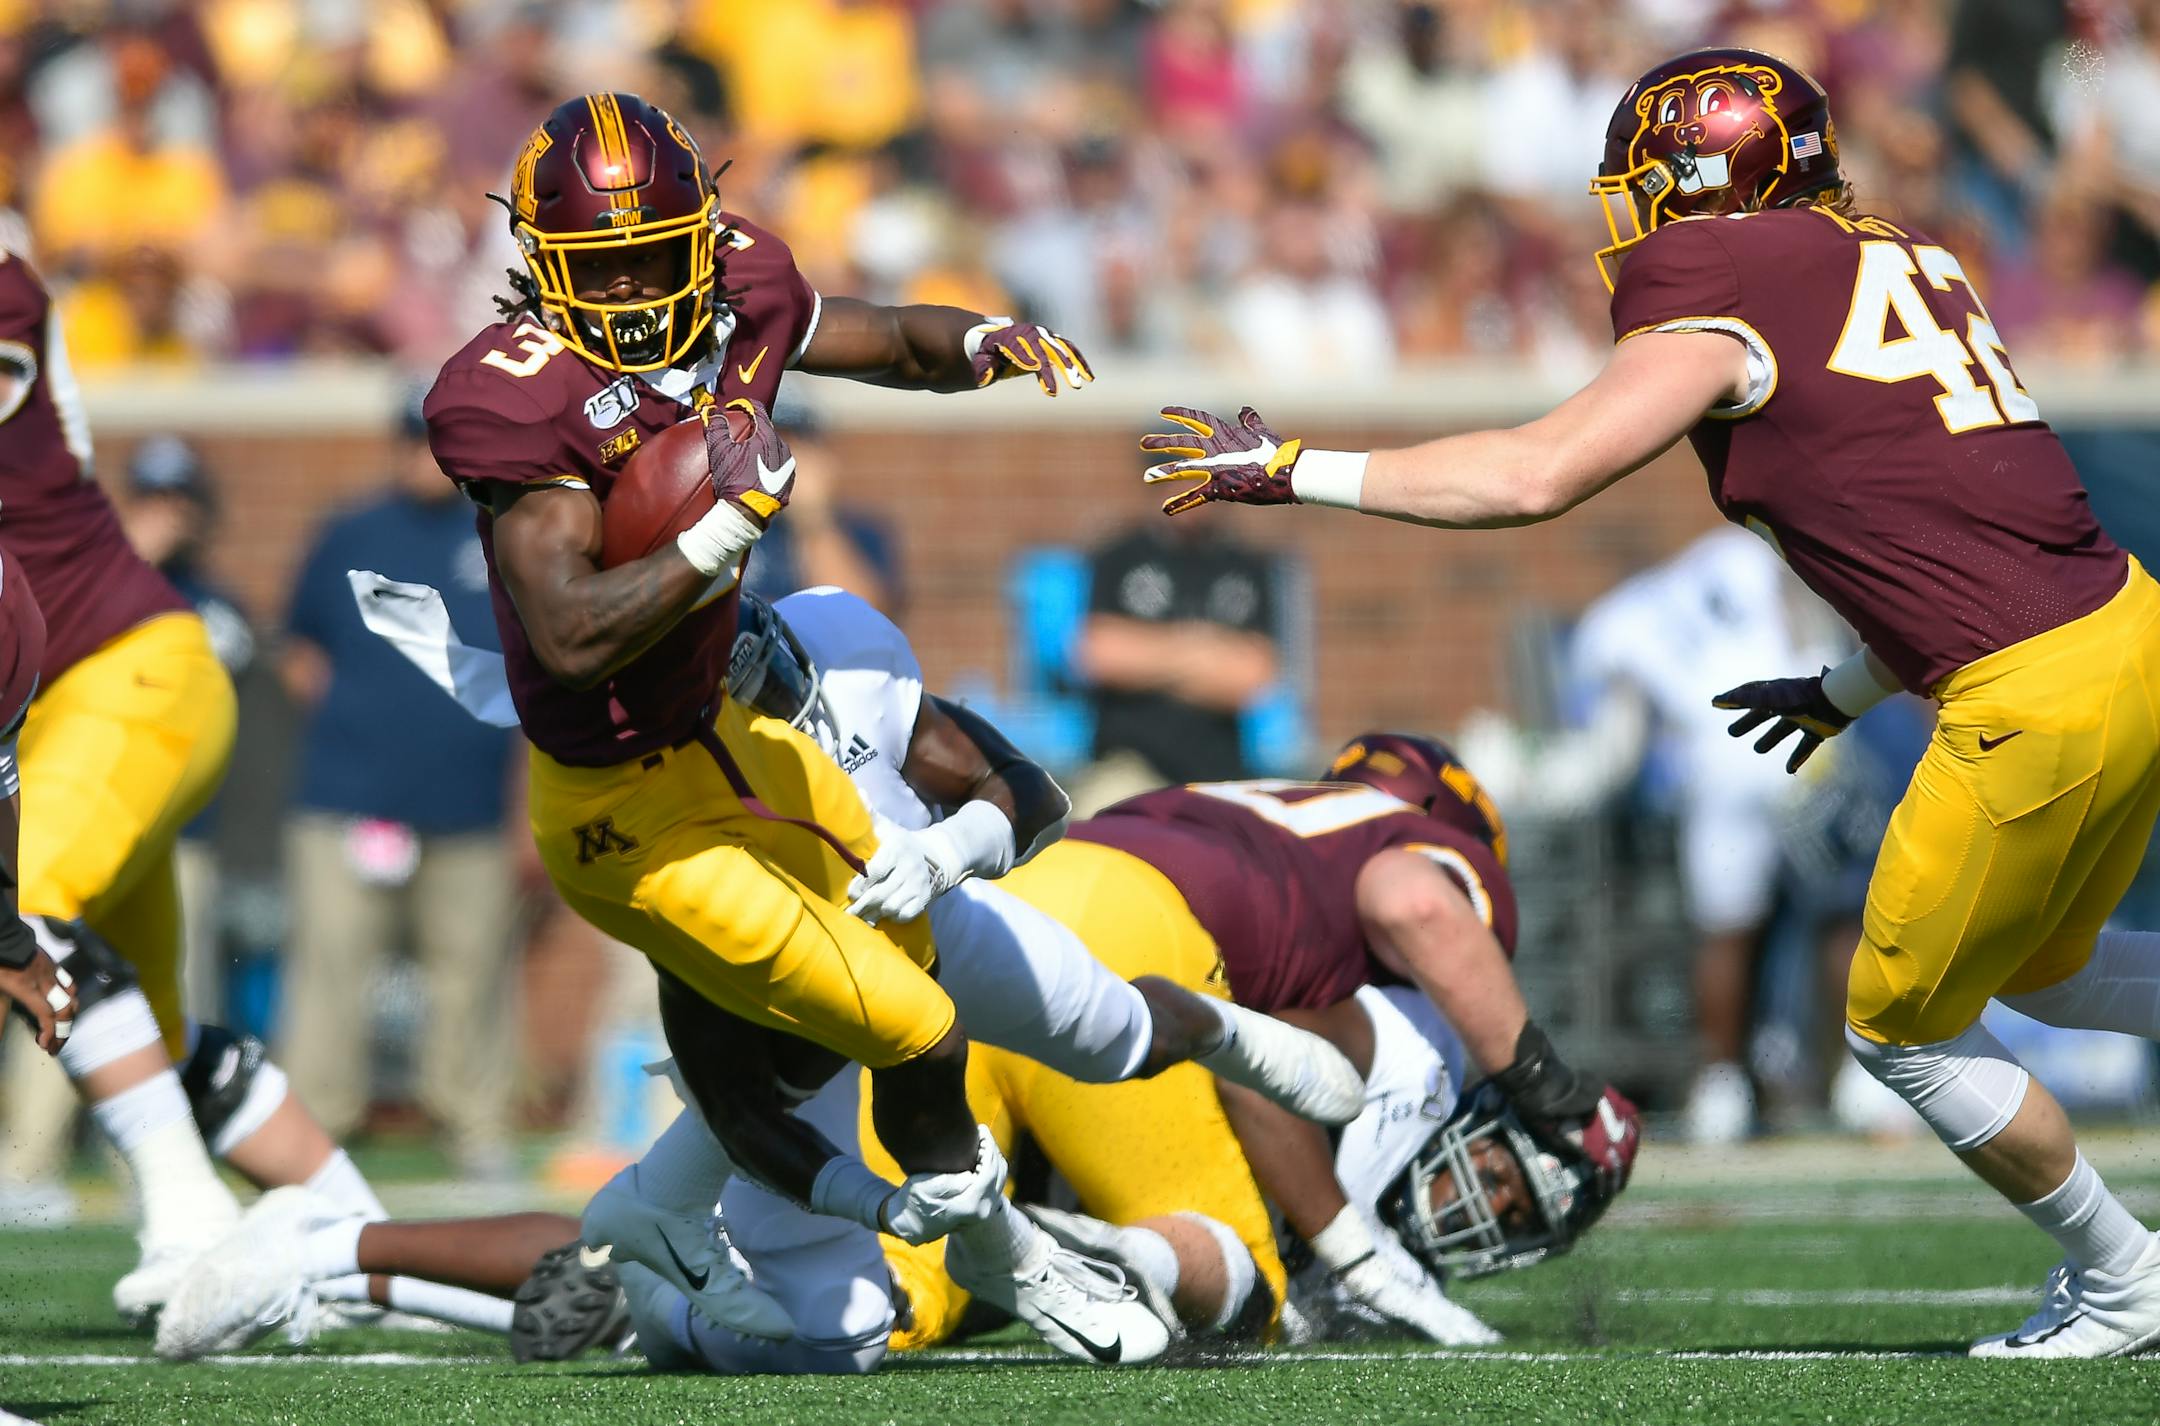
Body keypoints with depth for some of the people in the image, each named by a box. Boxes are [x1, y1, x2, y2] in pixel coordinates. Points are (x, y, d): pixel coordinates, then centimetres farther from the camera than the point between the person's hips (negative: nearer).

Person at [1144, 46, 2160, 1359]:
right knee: (2038, 967, 30)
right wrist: (1848, 696, 32)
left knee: (1903, 1029, 11)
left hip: (2039, 702, -9)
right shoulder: (1905, 267, 17)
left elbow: (1534, 477, -11)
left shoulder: (1722, 307, -8)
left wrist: (1292, 470, -5)